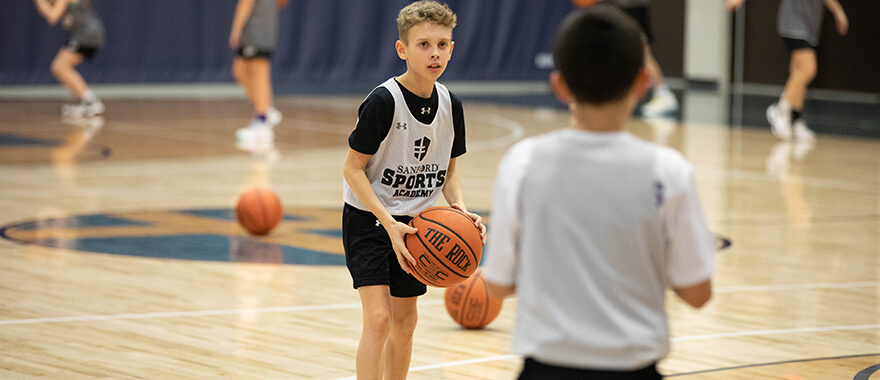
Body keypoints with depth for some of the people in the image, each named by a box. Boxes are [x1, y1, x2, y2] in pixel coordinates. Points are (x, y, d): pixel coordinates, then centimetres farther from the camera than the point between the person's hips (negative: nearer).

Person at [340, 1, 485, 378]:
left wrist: (460, 207, -11)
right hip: (368, 218, -6)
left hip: (415, 222, 6)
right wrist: (390, 224, -26)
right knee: (378, 318, -18)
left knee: (404, 321, 15)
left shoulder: (450, 105, -3)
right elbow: (353, 168, -18)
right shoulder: (383, 101, -22)